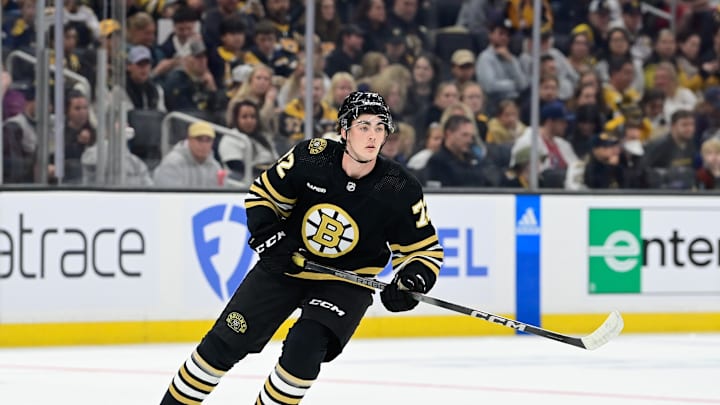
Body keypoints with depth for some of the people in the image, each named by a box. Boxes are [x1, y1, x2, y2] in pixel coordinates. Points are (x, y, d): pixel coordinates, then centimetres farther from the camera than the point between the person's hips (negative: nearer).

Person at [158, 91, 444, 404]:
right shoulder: (311, 158, -18)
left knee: (303, 349, -25)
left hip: (345, 283, -1)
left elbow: (426, 249, -9)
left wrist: (412, 282, -28)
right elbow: (262, 195, -1)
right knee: (225, 341, 1)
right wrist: (269, 239, -17)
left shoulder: (400, 191, -19)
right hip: (286, 267, 1)